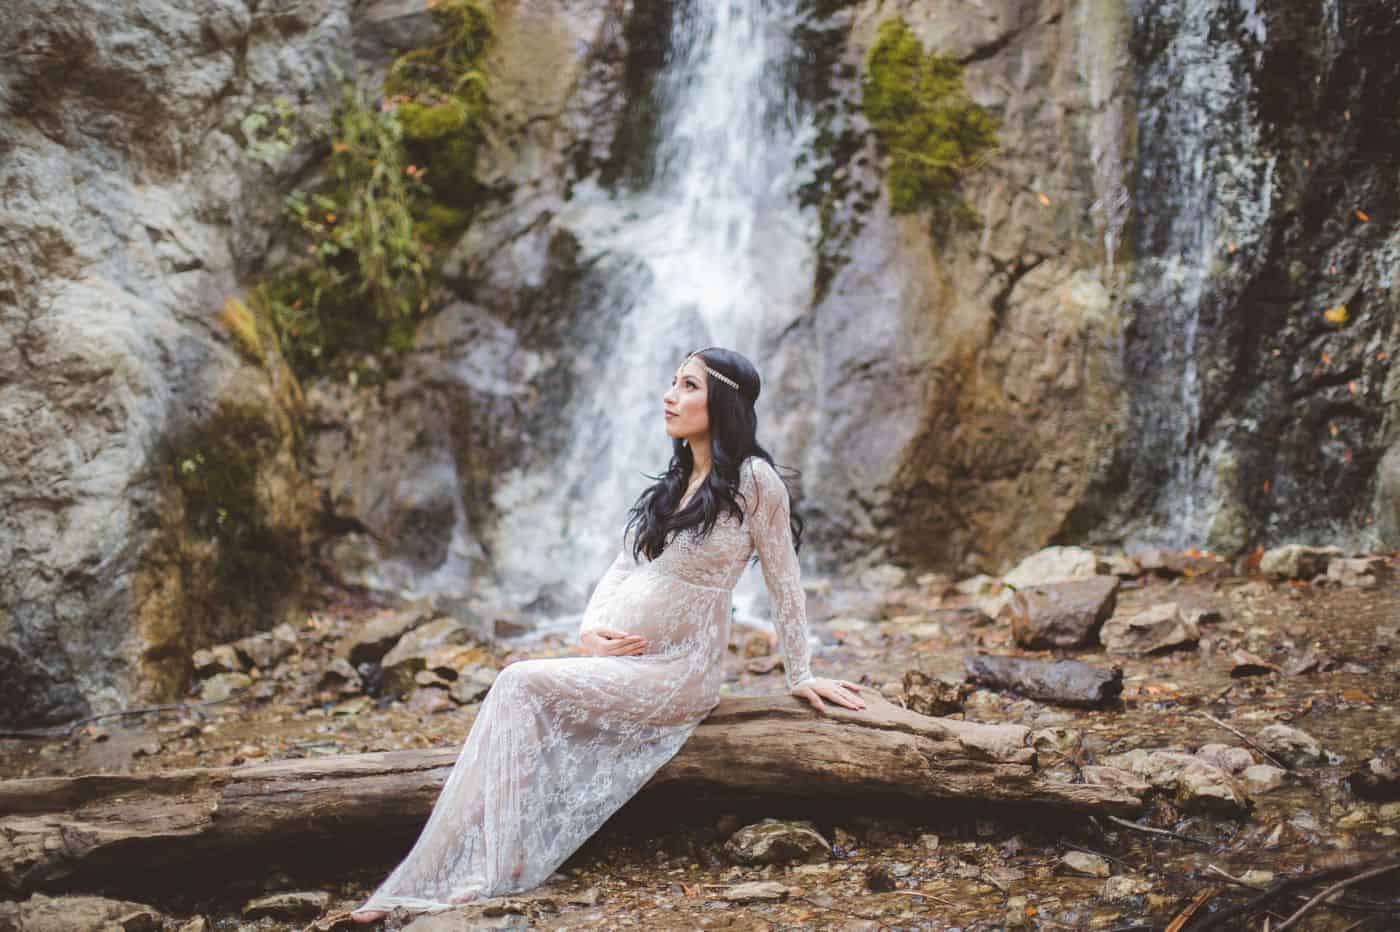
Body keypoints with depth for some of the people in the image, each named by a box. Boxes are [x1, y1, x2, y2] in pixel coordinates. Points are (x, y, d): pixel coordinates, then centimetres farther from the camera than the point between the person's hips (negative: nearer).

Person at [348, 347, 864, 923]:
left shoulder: (752, 478, -7)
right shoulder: (674, 482, 16)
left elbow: (784, 583, -2)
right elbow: (623, 566, 14)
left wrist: (800, 676, 1)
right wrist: (590, 630, -4)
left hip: (674, 674, -7)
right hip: (615, 659, 7)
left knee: (523, 685, -25)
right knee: (515, 704, -19)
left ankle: (497, 874, -21)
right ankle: (428, 884, -21)